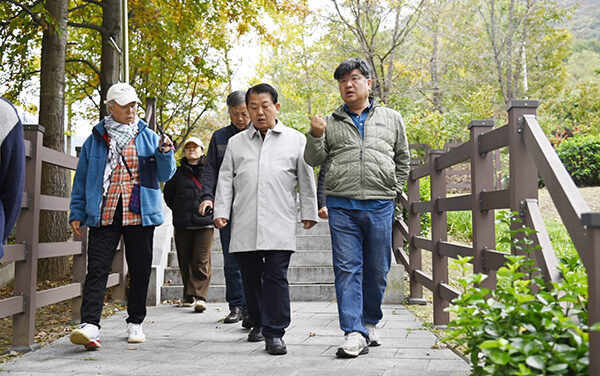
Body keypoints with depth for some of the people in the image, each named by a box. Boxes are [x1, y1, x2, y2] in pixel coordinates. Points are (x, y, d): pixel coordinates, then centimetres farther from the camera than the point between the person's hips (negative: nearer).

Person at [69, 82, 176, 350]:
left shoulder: (149, 137, 10)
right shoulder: (95, 140, 10)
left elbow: (164, 175, 7)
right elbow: (81, 179, 12)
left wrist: (165, 153, -12)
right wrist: (77, 213, 6)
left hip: (140, 215, 1)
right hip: (104, 215, 0)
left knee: (140, 270, 6)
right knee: (97, 269, -11)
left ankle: (135, 323, 20)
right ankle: (89, 325, -15)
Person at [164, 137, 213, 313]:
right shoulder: (178, 173, 11)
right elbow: (168, 194, 21)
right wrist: (179, 211, 14)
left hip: (204, 223, -3)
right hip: (182, 224, 3)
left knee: (201, 261, -10)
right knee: (185, 261, 8)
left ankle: (200, 296, -11)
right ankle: (189, 295, 20)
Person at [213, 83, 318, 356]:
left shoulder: (296, 140, 10)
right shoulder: (236, 142, 15)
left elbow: (306, 179, 11)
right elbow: (225, 179, 15)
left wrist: (309, 213, 8)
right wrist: (221, 211, 6)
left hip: (279, 224, -2)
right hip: (244, 224, 3)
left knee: (276, 277, -8)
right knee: (250, 277, 9)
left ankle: (275, 333, -2)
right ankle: (258, 323, 28)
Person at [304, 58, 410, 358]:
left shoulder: (392, 119, 14)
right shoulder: (331, 122, 13)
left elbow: (402, 160, 20)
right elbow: (313, 160, 11)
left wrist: (393, 190, 10)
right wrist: (315, 137, -6)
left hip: (380, 206, 1)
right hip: (341, 206, 0)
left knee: (377, 271, 7)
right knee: (347, 269, -6)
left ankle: (369, 324, 26)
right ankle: (355, 334, -5)